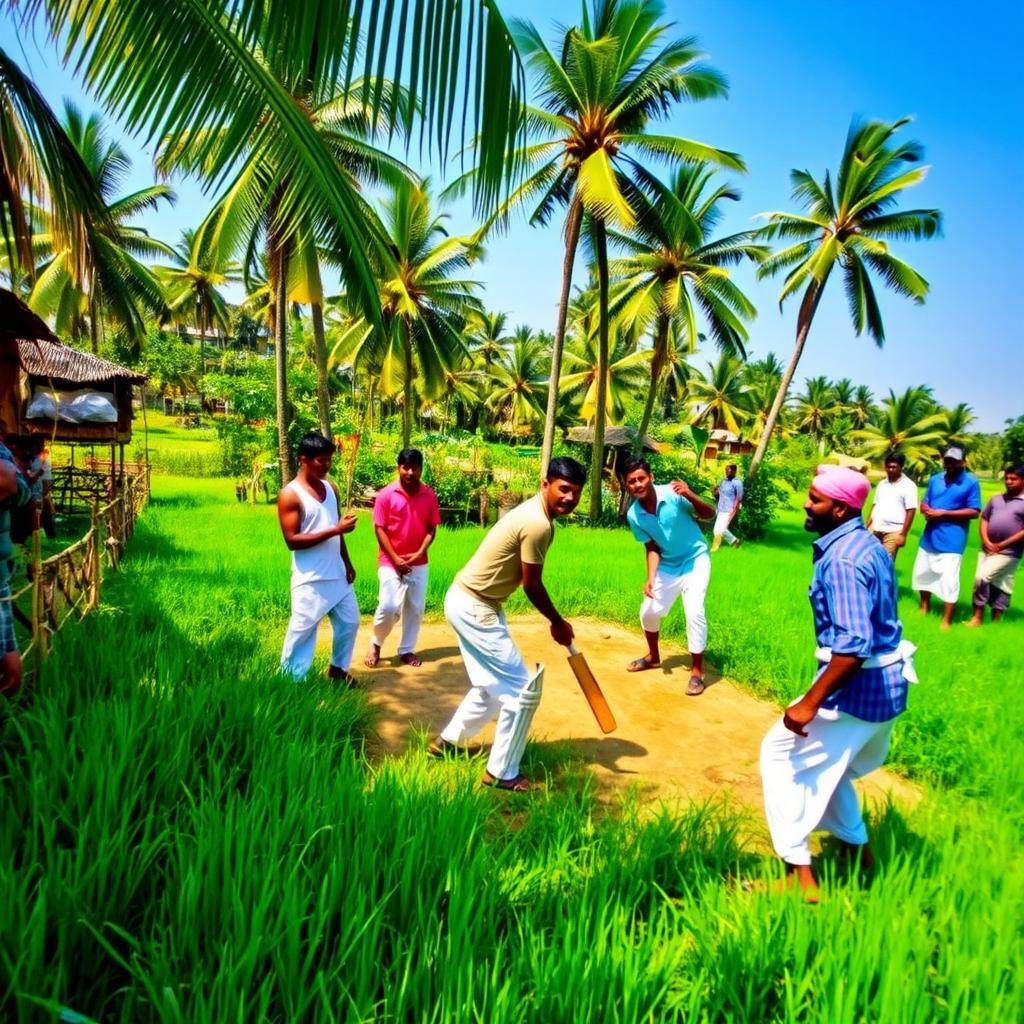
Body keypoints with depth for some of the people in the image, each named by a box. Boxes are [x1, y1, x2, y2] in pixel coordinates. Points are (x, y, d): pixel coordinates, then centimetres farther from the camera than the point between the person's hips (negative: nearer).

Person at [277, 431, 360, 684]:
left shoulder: (331, 488, 8)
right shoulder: (290, 495, -13)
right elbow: (292, 540, -19)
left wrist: (347, 563, 14)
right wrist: (335, 530, -23)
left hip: (337, 574, 7)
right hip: (310, 580, -7)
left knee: (349, 621, 14)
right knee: (302, 631, 2)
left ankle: (338, 668, 33)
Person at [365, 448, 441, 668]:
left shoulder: (429, 495, -1)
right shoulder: (385, 495, -9)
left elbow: (431, 528, 1)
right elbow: (379, 529, -9)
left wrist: (419, 553, -13)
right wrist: (395, 559, -14)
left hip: (418, 563, 3)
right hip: (390, 562, -3)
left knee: (415, 608, 7)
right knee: (389, 606, -10)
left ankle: (407, 650, 23)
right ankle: (376, 644, 16)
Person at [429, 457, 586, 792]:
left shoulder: (535, 512, 7)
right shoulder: (538, 524, -24)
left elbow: (528, 580, 10)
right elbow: (532, 585, -16)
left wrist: (554, 621, 9)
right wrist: (558, 623, -1)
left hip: (471, 603, 10)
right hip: (474, 608, -10)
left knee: (494, 683, 25)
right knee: (524, 687, -1)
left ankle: (448, 741, 40)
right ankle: (501, 773, 12)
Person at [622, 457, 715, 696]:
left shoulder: (673, 493, -25)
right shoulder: (634, 515, -14)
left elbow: (709, 514, -22)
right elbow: (652, 548, -5)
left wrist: (691, 496, -41)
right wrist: (650, 578, -16)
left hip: (695, 560, -4)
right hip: (668, 566, 5)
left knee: (694, 612, -19)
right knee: (648, 611, 9)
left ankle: (697, 670, -2)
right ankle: (653, 656, 36)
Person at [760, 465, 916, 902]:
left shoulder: (841, 560, -24)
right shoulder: (867, 544, 7)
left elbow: (854, 645, -32)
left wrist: (811, 702, -28)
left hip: (859, 684, -10)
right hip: (887, 681, 10)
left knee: (781, 754, 1)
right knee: (823, 763, 25)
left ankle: (800, 876, 7)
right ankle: (858, 854, 40)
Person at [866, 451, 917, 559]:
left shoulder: (908, 485, -4)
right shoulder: (882, 484, 14)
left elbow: (911, 512, -7)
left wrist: (903, 534, -11)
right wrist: (866, 527, 11)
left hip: (893, 532, -5)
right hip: (874, 529, 6)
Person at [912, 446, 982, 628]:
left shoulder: (971, 482, -6)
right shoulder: (935, 479, 9)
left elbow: (974, 512, -11)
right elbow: (924, 503, 15)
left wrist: (944, 513, -17)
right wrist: (927, 510, -9)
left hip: (951, 541, -6)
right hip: (929, 537, 6)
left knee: (948, 581, -8)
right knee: (922, 573, 18)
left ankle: (946, 621, 3)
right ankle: (925, 608, 38)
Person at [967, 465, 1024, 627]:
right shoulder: (996, 498, 13)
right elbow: (984, 519, 12)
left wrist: (1002, 545, -13)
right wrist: (986, 542, -3)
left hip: (1008, 552, -6)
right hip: (987, 549, 6)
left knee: (982, 577, -15)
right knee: (995, 585, 10)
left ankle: (978, 617, -3)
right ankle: (995, 622, 18)